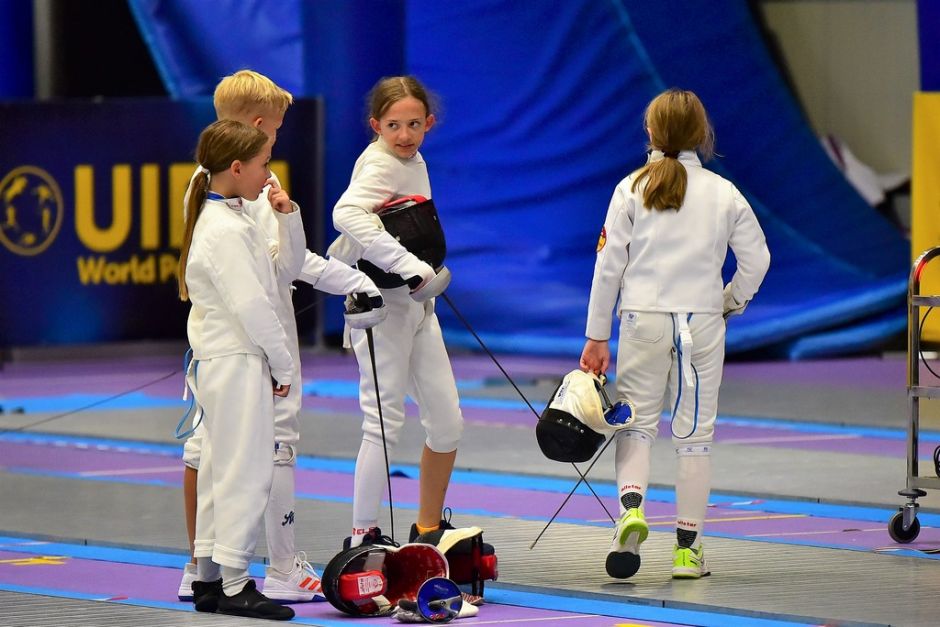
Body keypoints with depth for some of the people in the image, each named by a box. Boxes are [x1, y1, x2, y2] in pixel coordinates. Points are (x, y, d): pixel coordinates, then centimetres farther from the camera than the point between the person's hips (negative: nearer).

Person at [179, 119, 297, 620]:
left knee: (220, 469, 13)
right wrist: (283, 366, -12)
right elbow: (252, 305, -21)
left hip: (217, 362, 10)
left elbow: (286, 270, 22)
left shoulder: (228, 219, 13)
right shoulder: (226, 230, -18)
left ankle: (208, 579, 19)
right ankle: (234, 585, -2)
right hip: (237, 364, -10)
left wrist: (287, 218, 8)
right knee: (245, 471, -6)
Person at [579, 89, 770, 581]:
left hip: (643, 319, 0)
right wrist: (729, 304, 18)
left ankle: (631, 506, -18)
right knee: (694, 435, 8)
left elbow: (608, 266, -3)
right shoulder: (723, 193, 0)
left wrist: (597, 336, 3)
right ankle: (687, 546, 9)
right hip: (701, 322, 0)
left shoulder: (632, 189, -2)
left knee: (635, 424, 9)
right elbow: (756, 259, 0)